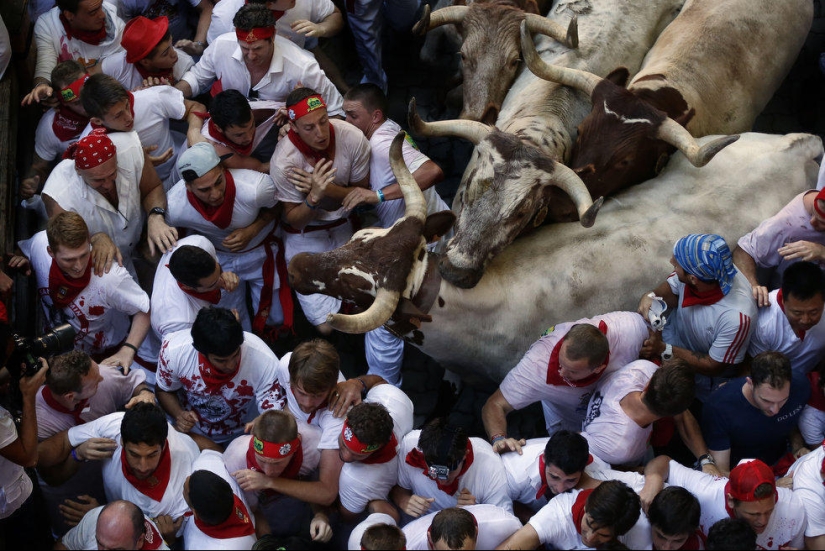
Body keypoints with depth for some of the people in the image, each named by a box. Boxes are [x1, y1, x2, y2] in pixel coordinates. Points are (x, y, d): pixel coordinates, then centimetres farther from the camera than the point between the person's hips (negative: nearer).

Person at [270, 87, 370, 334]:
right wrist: (314, 196, -40)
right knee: (326, 324, -4)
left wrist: (326, 189, -28)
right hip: (305, 234, -3)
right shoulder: (283, 162, -29)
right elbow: (295, 221, -17)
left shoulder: (352, 138, -23)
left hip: (343, 227, 3)